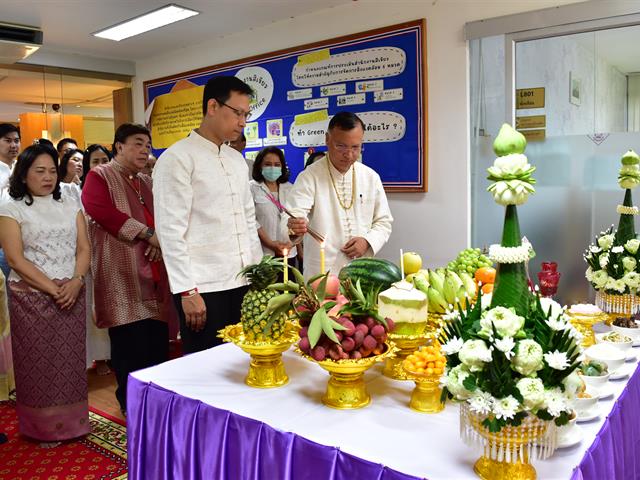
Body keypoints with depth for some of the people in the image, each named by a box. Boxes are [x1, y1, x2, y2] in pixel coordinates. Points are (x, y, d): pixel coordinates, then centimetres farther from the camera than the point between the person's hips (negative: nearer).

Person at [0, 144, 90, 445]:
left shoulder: (70, 208, 13)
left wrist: (76, 281, -11)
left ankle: (72, 421, 19)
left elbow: (84, 249, 6)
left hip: (72, 296, 3)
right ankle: (44, 428, 16)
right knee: (38, 363, 3)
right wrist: (53, 289, -15)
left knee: (70, 360, 6)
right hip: (32, 298, -3)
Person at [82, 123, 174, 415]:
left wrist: (160, 240, -3)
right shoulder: (100, 176, 1)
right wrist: (147, 234, -17)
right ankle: (130, 403, 11)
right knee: (129, 343, -3)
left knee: (157, 339, 6)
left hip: (153, 272, 6)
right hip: (122, 274, -6)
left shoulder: (146, 182, 23)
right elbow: (98, 209, -17)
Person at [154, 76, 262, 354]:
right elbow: (170, 230, -12)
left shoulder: (237, 159, 14)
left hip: (243, 283, 7)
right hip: (204, 288, -6)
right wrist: (187, 291, -15)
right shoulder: (177, 158, -8)